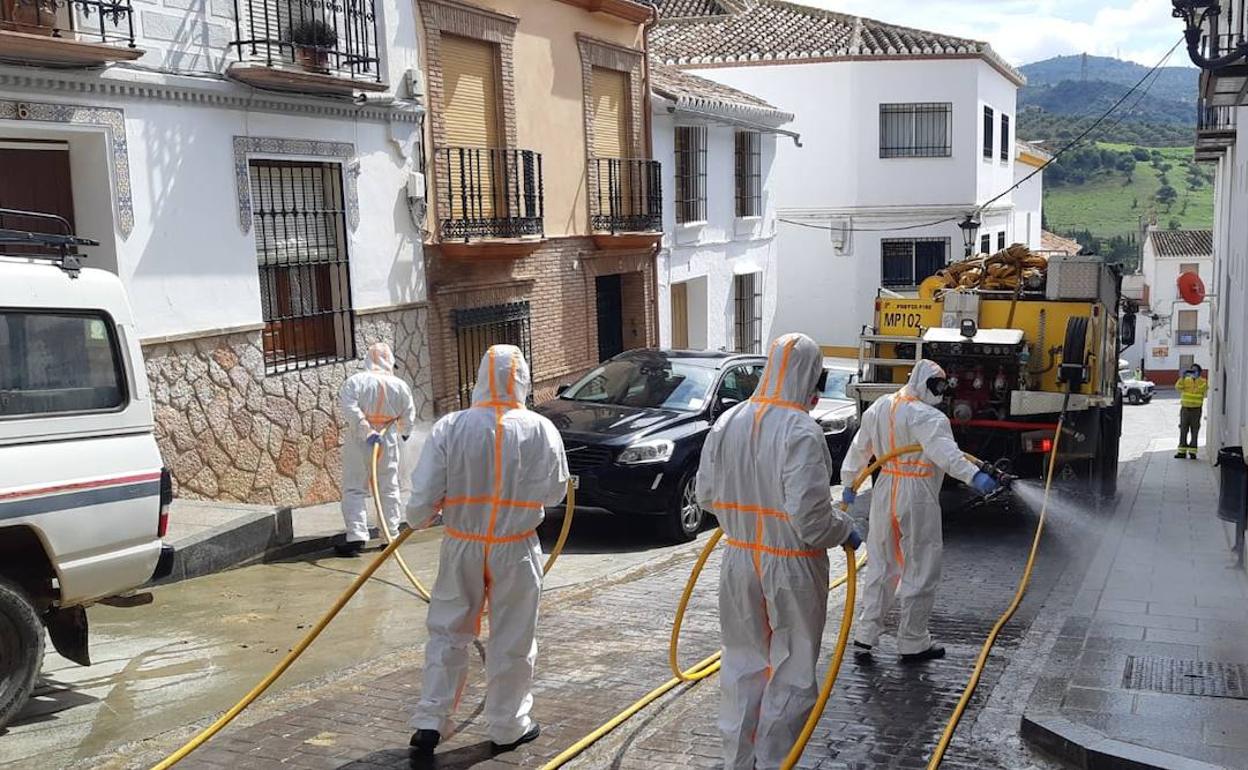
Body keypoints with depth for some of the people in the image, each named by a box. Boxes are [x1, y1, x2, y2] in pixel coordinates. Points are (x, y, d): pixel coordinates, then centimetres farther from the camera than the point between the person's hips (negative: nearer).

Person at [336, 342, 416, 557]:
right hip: (388, 442, 2)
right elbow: (408, 416, 7)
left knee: (354, 490, 2)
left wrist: (367, 432, -18)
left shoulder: (355, 381, -9)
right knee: (389, 489, 14)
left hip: (359, 442, -2)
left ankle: (357, 537, -6)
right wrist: (403, 434, 25)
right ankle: (392, 534, 17)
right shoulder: (400, 386, -1)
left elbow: (351, 410, -20)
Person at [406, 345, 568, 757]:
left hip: (461, 546, 1)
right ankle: (507, 726, 23)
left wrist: (417, 520, 12)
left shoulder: (449, 428, -12)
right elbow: (554, 492, -2)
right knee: (512, 639, 12)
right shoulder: (540, 430, -13)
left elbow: (423, 495, -9)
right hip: (516, 551, -1)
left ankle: (430, 721, 16)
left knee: (447, 633, 15)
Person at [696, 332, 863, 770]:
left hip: (739, 562, 6)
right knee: (792, 672, 11)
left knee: (743, 665, 19)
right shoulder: (802, 431, -20)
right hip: (791, 569, -6)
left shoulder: (727, 422, -2)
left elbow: (707, 496, 6)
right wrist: (846, 530, -4)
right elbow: (812, 520, -23)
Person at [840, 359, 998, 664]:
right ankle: (912, 644, 14)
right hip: (917, 498, -7)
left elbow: (859, 448, 17)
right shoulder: (927, 417, -17)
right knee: (920, 571, 6)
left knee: (880, 567, 17)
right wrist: (975, 475, -45)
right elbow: (945, 451, -34)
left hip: (885, 494, 7)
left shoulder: (879, 408, 8)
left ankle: (864, 638, 18)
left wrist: (849, 483, 27)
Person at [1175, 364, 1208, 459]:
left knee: (1194, 431, -1)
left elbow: (1204, 388, -18)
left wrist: (1196, 378, -24)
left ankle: (1192, 452, 3)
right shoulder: (1186, 380, 9)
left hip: (1196, 409, -2)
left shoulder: (1203, 381, 3)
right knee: (1183, 430, 4)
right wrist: (1182, 377, -18)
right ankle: (1182, 451, 9)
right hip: (1185, 408, 2)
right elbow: (1178, 387, -7)